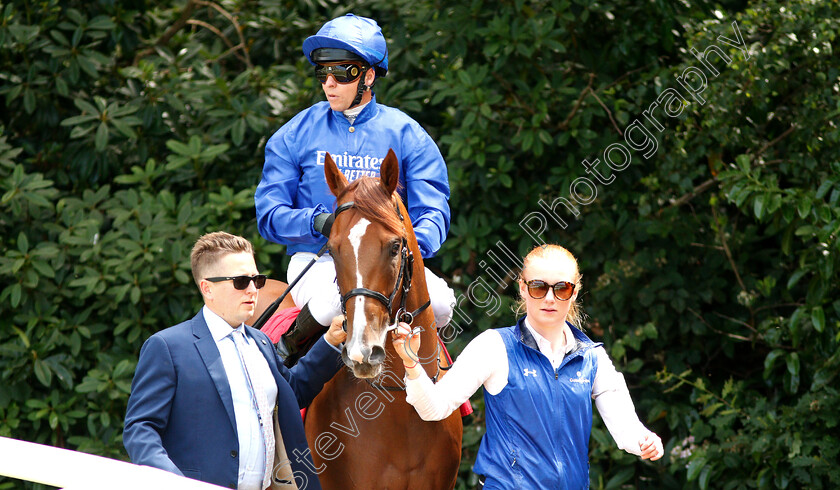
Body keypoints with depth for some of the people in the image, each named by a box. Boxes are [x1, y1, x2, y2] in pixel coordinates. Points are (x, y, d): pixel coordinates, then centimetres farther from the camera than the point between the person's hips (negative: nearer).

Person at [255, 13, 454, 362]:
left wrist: (412, 246, -24)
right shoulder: (295, 135, 6)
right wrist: (318, 222, -20)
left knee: (439, 302, -28)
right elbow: (270, 214, 1)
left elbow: (432, 212, -1)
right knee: (334, 301, -36)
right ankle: (287, 352, -6)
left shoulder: (406, 134, 7)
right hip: (317, 259, -1)